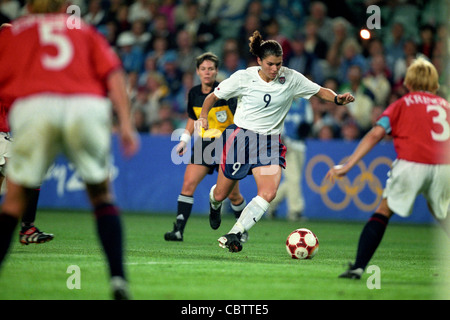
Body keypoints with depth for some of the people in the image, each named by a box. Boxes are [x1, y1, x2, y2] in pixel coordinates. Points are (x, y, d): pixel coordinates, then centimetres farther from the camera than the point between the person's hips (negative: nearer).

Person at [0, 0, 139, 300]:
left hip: (33, 106, -1)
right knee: (102, 194, 17)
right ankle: (118, 278, 3)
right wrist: (126, 123, 5)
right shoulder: (85, 30, 29)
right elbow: (113, 73, 13)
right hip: (88, 105, 1)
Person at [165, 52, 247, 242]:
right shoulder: (194, 94, 3)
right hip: (204, 144, 4)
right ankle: (179, 230, -12)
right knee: (188, 184, -13)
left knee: (232, 194, 3)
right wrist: (185, 140, 11)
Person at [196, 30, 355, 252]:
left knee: (269, 193, -23)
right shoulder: (243, 77, -9)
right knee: (221, 194, 8)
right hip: (241, 136, -1)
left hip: (270, 142, 1)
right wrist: (203, 116, -14)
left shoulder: (291, 78, -5)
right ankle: (215, 203, 48)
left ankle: (234, 235, -21)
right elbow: (213, 96, 2)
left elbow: (320, 91, 2)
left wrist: (337, 98, -18)